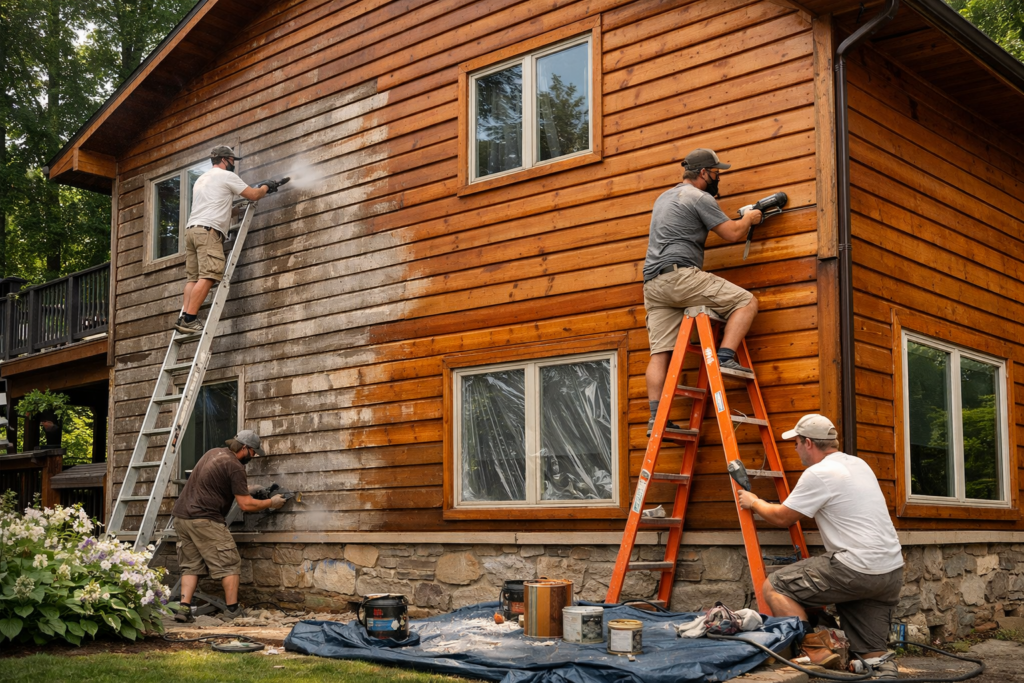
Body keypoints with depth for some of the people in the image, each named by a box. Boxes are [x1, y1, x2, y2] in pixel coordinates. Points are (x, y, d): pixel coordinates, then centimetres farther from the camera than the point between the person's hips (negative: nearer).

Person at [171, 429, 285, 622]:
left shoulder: (214, 453, 15)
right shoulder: (235, 467, -11)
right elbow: (246, 505, -11)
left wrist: (246, 489, 29)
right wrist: (271, 503, 3)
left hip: (181, 516, 9)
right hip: (204, 520, -8)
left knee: (191, 566, 13)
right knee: (230, 565, 1)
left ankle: (184, 608, 2)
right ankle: (233, 610, 2)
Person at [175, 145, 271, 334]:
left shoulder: (201, 179, 29)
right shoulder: (227, 176, 3)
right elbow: (253, 195, 3)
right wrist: (266, 187, 24)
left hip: (191, 229, 9)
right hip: (209, 230, -9)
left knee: (194, 278, 5)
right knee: (207, 277, -16)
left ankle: (184, 318, -6)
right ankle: (189, 319, -24)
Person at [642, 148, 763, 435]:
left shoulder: (664, 197, 28)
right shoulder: (699, 198, -1)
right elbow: (733, 233, -2)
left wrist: (737, 220, 41)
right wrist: (749, 218, 19)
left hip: (653, 284, 9)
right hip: (680, 274, -9)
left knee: (660, 352, 2)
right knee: (746, 302, -3)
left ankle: (656, 418, -4)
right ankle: (725, 357, -16)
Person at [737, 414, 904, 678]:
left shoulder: (818, 474, -10)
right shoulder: (859, 464, 17)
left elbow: (782, 518, 1)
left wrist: (754, 503, 19)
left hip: (856, 571, -9)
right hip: (893, 573, 9)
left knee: (775, 587, 0)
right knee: (871, 654, 14)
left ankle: (813, 649, -9)